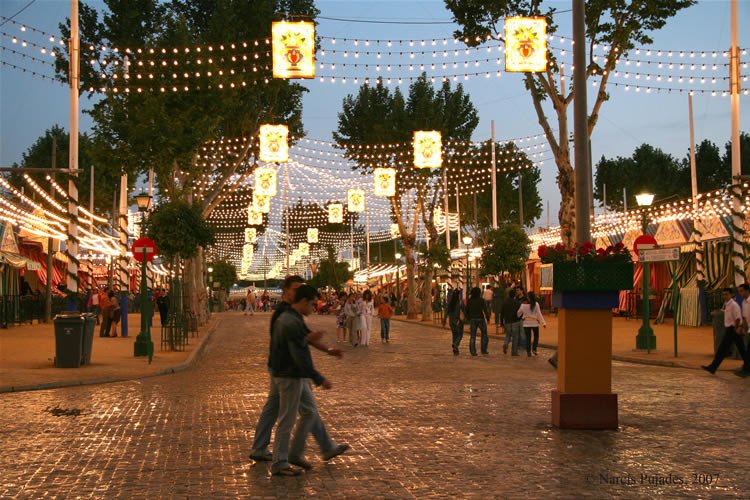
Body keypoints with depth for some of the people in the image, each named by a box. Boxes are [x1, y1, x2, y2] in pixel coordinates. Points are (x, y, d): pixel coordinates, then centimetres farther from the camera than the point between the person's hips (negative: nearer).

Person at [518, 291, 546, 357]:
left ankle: (528, 351, 10)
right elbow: (539, 314, -10)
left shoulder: (523, 305, -7)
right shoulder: (536, 304, -11)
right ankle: (534, 349, 5)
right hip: (534, 323, -1)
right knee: (536, 336, 17)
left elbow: (519, 313, 4)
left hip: (526, 323, 1)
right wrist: (543, 323, -6)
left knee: (528, 338, 9)